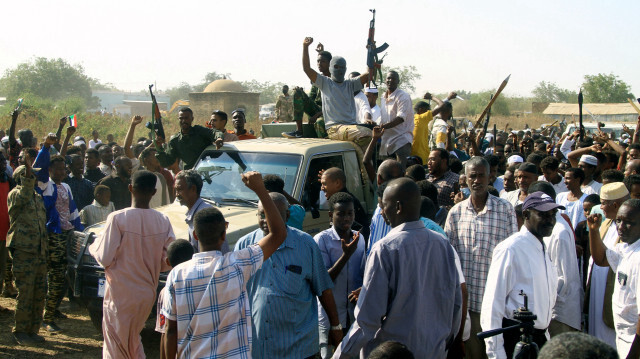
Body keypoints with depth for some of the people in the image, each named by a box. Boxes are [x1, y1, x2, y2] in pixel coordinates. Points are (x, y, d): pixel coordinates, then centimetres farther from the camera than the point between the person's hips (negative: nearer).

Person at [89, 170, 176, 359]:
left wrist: (94, 246, 6)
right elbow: (167, 262, -1)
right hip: (148, 293, 4)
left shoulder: (118, 219, -17)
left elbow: (105, 259, -14)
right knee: (133, 340, 25)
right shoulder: (163, 221, -5)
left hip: (121, 294, -4)